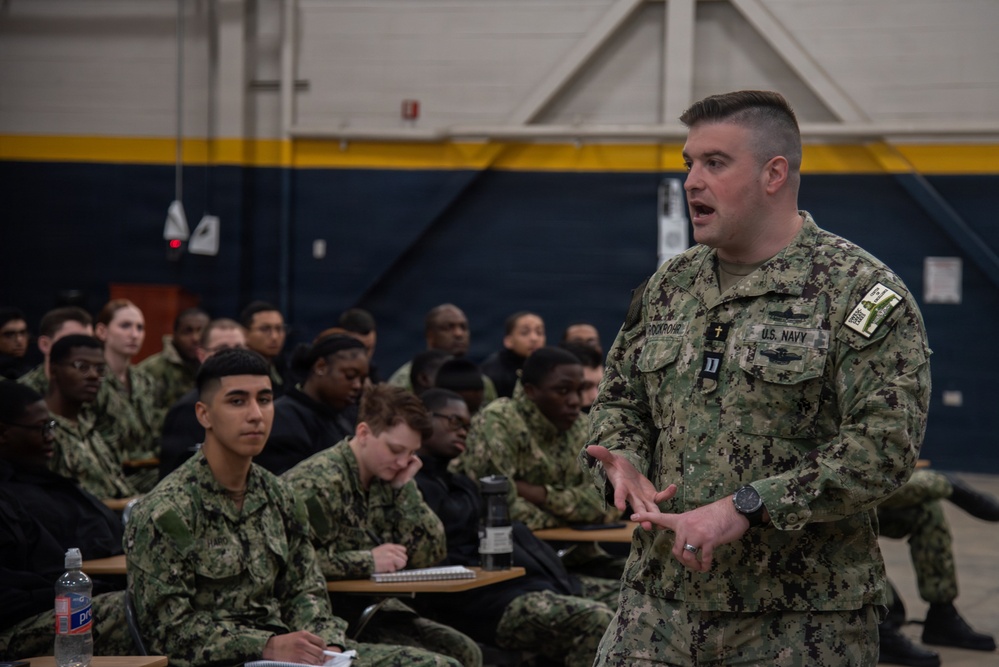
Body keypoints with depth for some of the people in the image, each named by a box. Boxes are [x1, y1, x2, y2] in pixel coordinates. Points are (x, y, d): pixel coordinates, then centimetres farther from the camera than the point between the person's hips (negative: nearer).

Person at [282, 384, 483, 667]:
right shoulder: (317, 482, -17)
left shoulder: (386, 481, 9)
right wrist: (366, 561, -23)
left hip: (372, 604, 8)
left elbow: (429, 556, 6)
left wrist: (405, 488, -2)